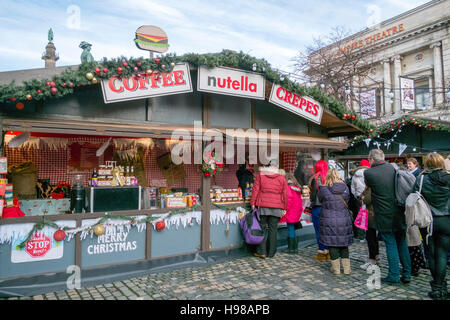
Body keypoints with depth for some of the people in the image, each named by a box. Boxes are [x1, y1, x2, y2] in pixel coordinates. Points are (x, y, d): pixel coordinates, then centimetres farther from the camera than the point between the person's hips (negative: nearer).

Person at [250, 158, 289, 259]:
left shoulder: (260, 175, 4)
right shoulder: (281, 177, 5)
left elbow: (255, 189, -1)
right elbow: (285, 194, 5)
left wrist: (252, 203, 3)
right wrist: (284, 208, 10)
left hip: (263, 206, -1)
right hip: (276, 207, 1)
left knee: (262, 228, 7)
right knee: (273, 229, 7)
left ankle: (261, 251, 7)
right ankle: (271, 252, 13)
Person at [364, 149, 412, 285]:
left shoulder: (368, 172, -11)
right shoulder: (393, 168, 2)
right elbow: (400, 186, 13)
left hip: (385, 216, -4)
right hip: (400, 214, 4)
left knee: (391, 245, 4)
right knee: (402, 244, 14)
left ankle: (393, 276, 11)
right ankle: (407, 274, 22)